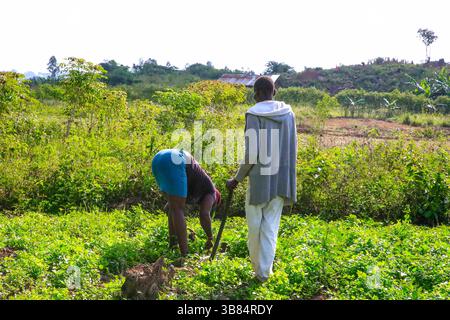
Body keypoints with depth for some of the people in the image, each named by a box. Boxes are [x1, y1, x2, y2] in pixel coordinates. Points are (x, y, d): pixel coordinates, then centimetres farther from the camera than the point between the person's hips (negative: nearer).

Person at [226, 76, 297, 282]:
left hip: (260, 179, -4)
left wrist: (237, 179, -2)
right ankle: (264, 271, 12)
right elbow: (292, 149, 6)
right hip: (281, 180, 4)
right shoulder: (288, 113, 3)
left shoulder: (254, 115, -11)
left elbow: (251, 154, -15)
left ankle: (257, 265, 29)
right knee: (271, 226, 10)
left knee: (255, 225, 15)